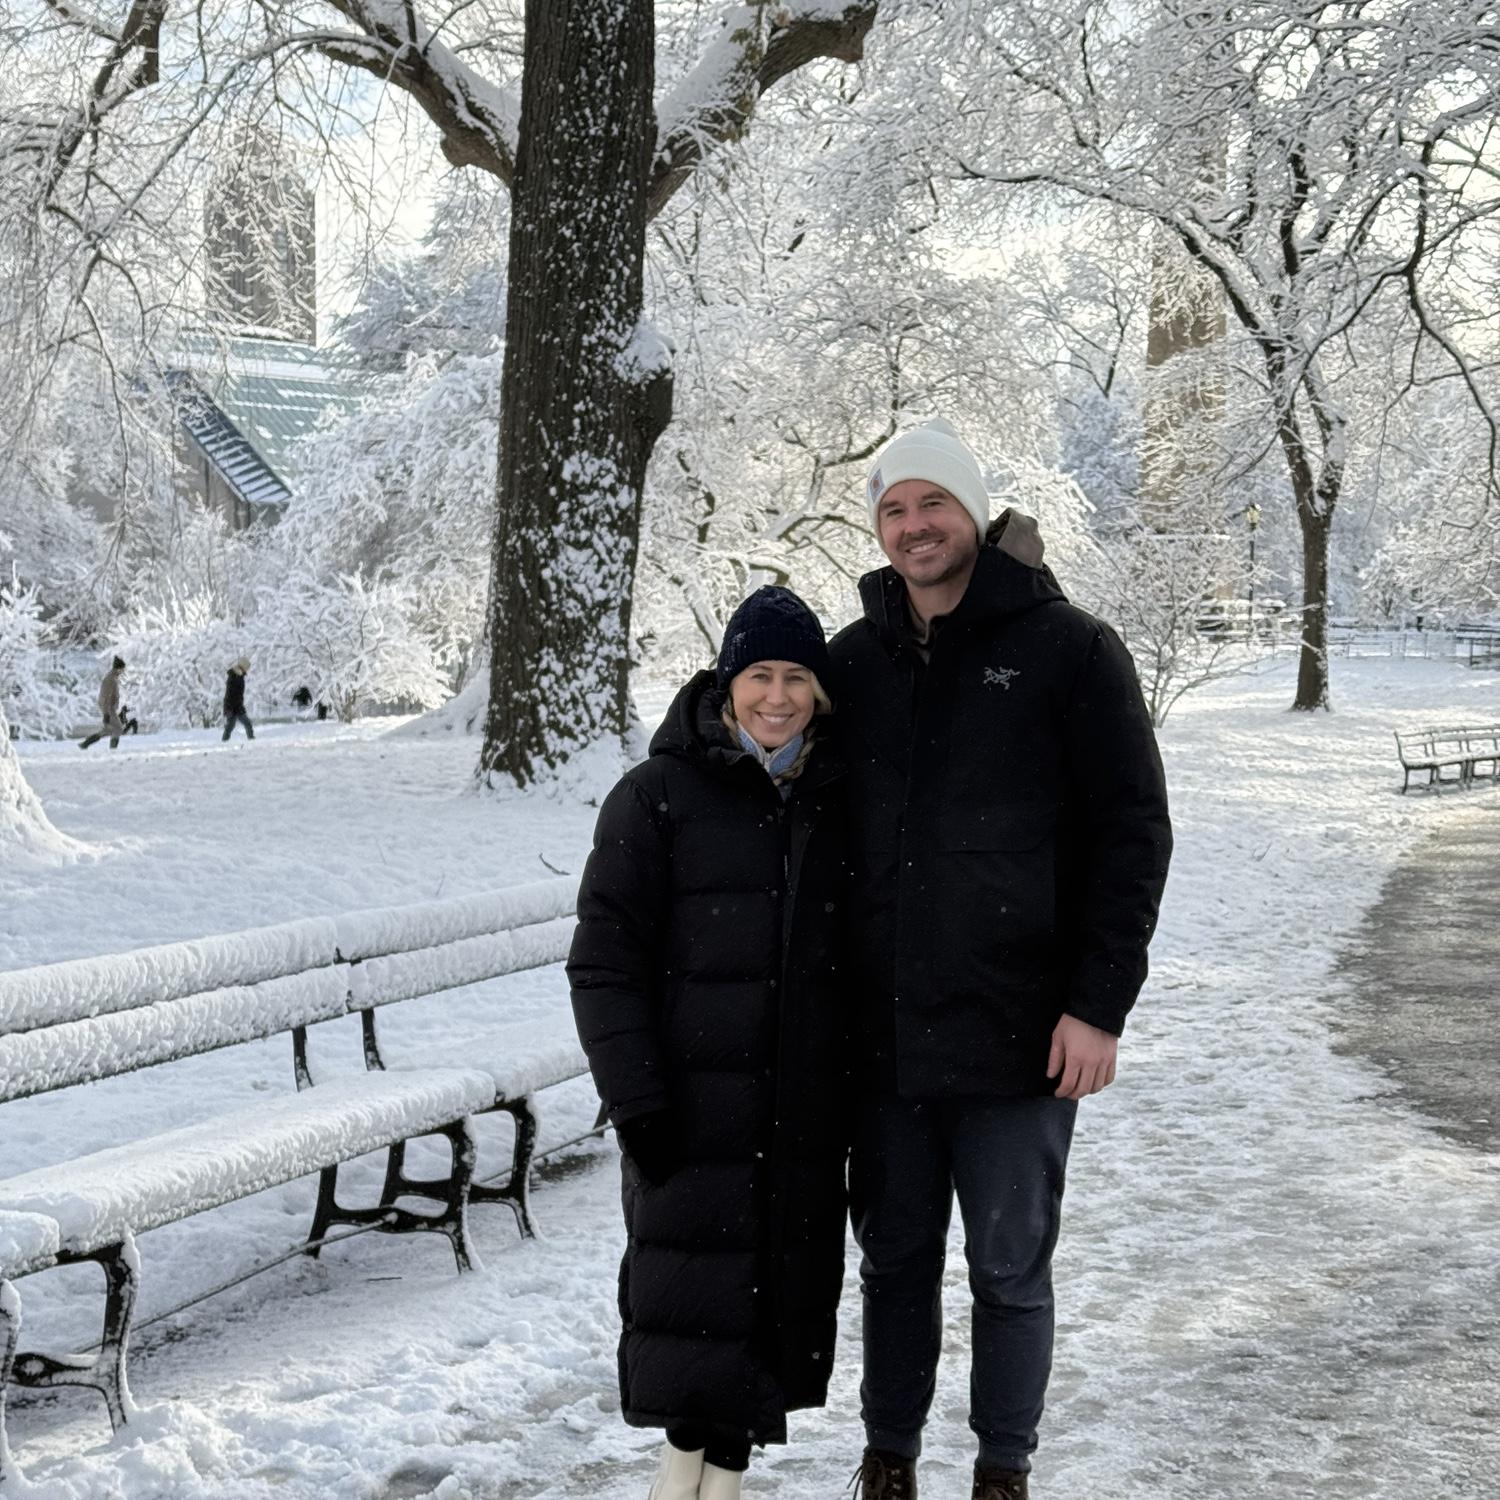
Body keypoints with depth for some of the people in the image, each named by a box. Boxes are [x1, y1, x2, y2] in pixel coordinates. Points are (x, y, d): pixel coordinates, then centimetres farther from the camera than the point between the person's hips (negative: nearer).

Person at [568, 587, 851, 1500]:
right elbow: (604, 961, -7)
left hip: (806, 1115, 4)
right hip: (693, 1108, -4)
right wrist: (635, 1101, -13)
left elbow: (863, 957, 16)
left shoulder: (836, 803, 8)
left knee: (787, 1289, 9)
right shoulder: (658, 797, -5)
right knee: (691, 1285, -4)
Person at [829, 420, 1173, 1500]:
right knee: (895, 1262, 14)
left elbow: (1133, 831, -6)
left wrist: (1101, 1005, -11)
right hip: (882, 1037, 3)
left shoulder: (1067, 651, -4)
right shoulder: (853, 661, 8)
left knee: (1010, 1272, 8)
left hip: (1017, 1039, -3)